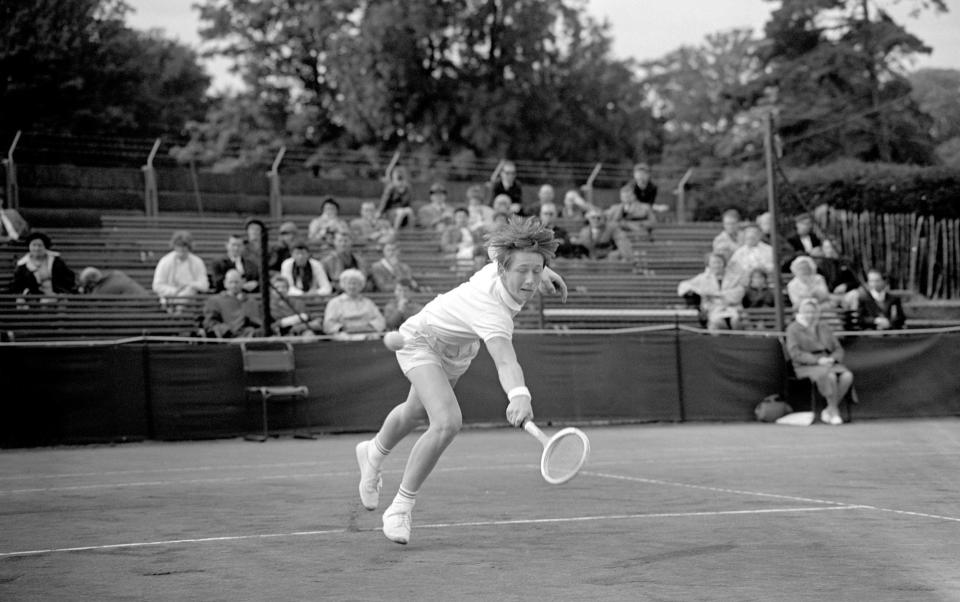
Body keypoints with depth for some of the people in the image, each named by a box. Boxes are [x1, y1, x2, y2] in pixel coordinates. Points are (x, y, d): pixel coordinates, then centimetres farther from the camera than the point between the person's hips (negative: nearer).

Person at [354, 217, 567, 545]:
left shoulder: (504, 262, -26)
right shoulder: (491, 311, -47)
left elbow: (498, 252, -1)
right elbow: (505, 360, -65)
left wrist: (541, 270, 0)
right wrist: (518, 396, -83)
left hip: (456, 349, 9)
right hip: (422, 341, -8)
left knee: (417, 413, 31)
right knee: (447, 422, -29)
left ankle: (373, 453, 63)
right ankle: (401, 506, -12)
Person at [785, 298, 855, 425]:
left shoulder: (825, 327, 20)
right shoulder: (793, 329, 4)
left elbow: (838, 349, 18)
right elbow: (795, 353, -8)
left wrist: (832, 358, -7)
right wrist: (818, 360, -18)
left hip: (829, 364, 5)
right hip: (807, 367, -5)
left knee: (847, 376, -27)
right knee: (830, 376, -36)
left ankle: (828, 411, -20)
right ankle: (834, 411, -25)